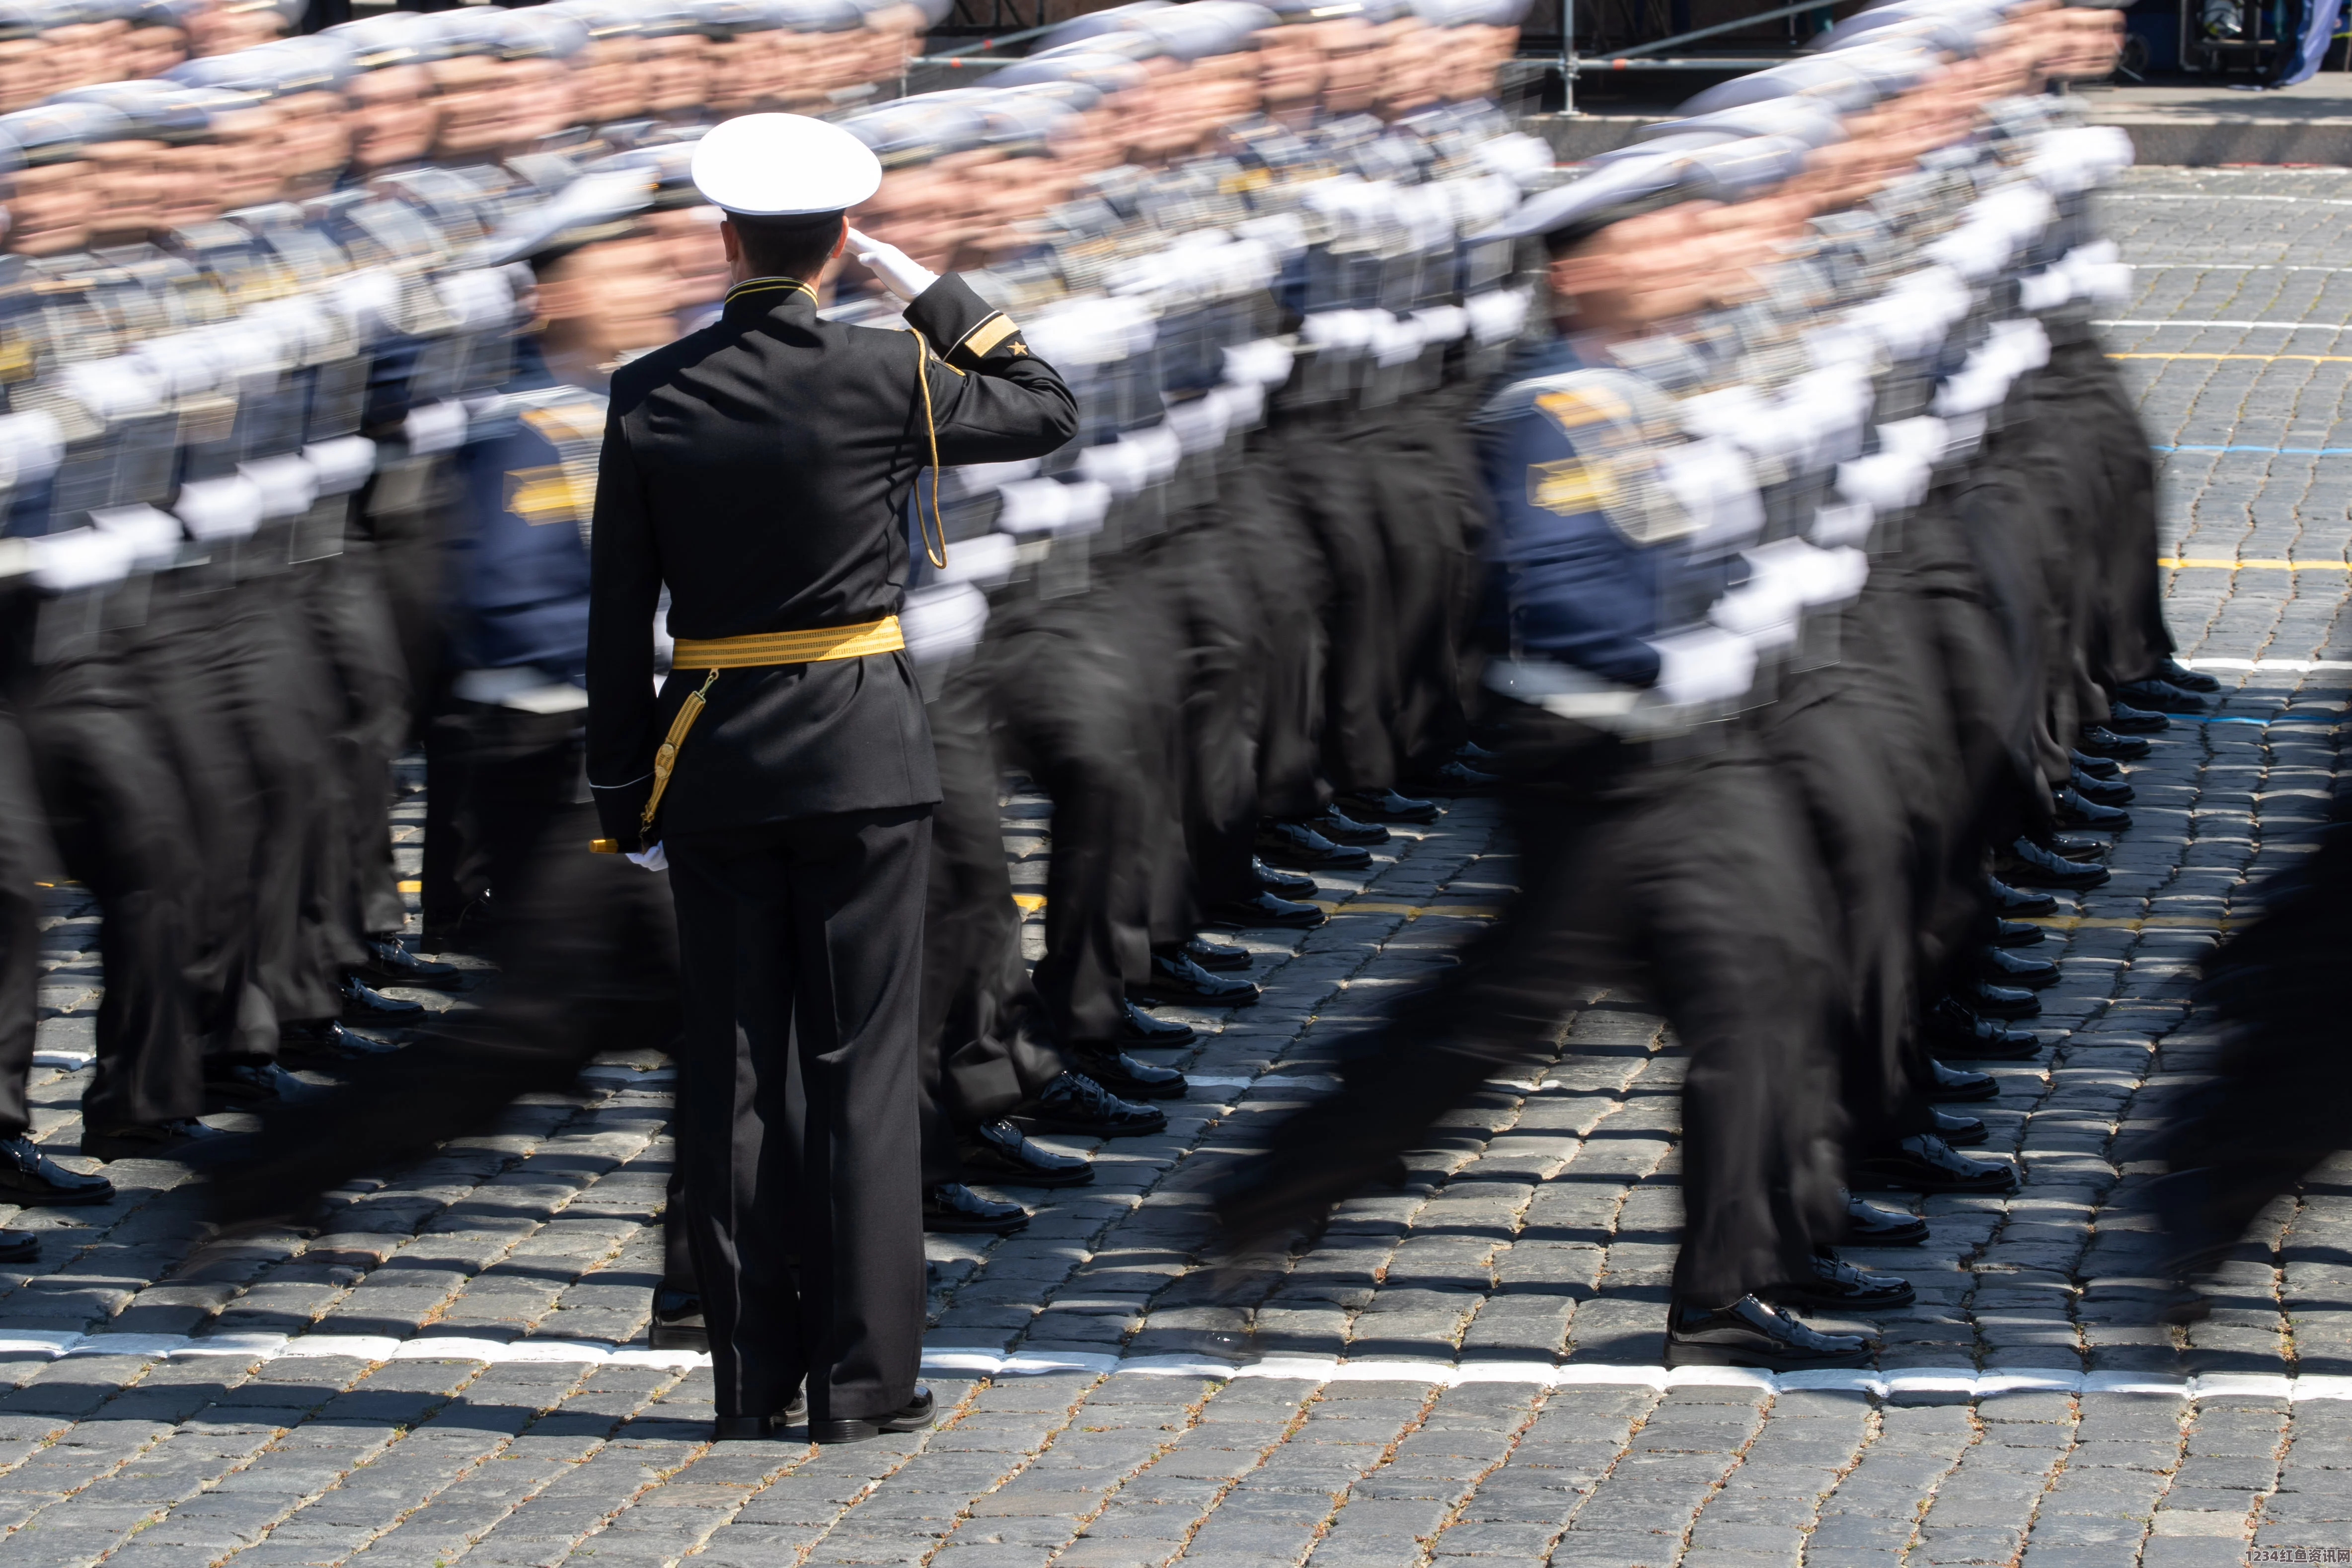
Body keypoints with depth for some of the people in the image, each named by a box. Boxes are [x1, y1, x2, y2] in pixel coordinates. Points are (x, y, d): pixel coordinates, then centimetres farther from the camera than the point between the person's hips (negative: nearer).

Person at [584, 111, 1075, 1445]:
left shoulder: (650, 398, -2)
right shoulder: (886, 379, -9)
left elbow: (618, 618, 1)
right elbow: (1049, 409, 9)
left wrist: (627, 796, 8)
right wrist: (931, 292, 10)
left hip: (711, 766, 2)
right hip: (863, 754, -2)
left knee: (735, 1073, 7)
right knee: (861, 1067, 1)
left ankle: (756, 1375, 10)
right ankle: (866, 1376, 1)